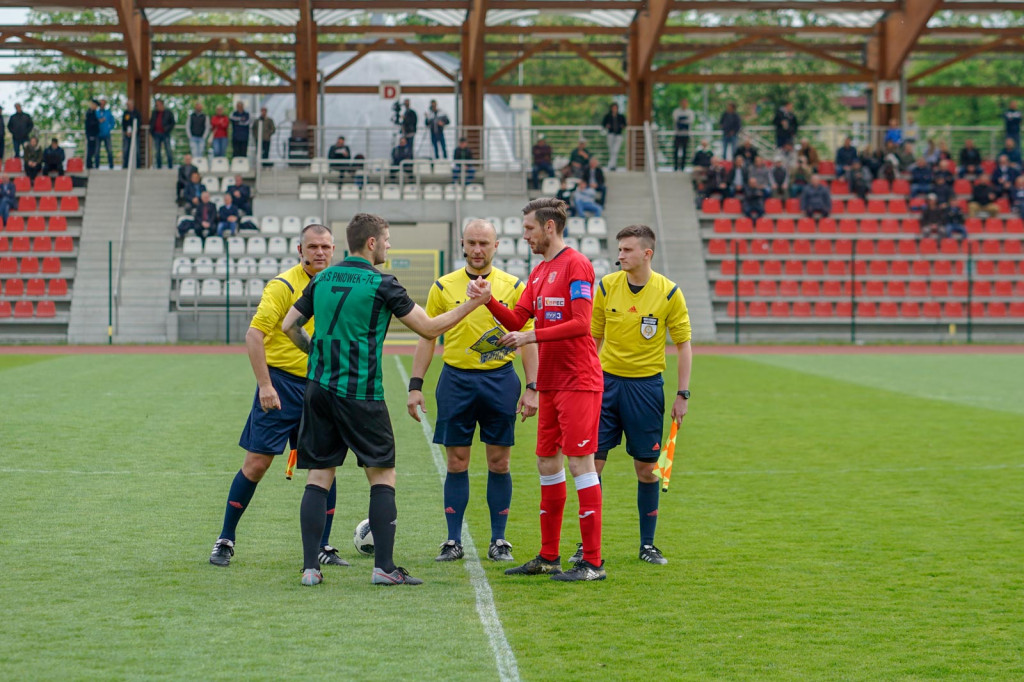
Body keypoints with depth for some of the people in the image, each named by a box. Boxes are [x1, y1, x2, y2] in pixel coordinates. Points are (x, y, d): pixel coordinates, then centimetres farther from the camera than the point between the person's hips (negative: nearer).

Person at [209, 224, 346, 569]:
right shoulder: (284, 285, -11)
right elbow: (254, 335, -15)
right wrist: (265, 385, -21)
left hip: (319, 387, 5)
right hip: (282, 382, -5)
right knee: (257, 463, -3)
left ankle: (322, 547, 11)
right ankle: (225, 540, 9)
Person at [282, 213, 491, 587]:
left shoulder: (322, 279, 9)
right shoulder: (381, 285, -7)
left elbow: (289, 326, 14)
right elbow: (430, 328, -5)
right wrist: (474, 303, 3)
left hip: (318, 388, 5)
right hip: (360, 394, -5)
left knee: (319, 477, 6)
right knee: (382, 476, 3)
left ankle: (310, 567, 0)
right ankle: (383, 566, -3)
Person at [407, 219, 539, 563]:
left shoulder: (513, 287, 3)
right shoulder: (443, 287, 4)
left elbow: (527, 340, 4)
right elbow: (426, 339, 7)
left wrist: (532, 388, -4)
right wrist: (415, 386, 0)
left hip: (500, 380, 0)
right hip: (456, 379, 0)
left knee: (499, 462, 3)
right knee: (457, 462, 2)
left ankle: (499, 541, 11)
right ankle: (453, 541, 8)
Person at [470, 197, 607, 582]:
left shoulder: (576, 265, -10)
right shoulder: (539, 272, 17)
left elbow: (581, 324, -18)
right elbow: (517, 320, 15)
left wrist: (532, 337, -17)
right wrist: (488, 301, 0)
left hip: (578, 383, -9)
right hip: (551, 384, 9)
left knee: (580, 464, -9)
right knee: (547, 465, 12)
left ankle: (593, 562, -6)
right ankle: (548, 557, 20)